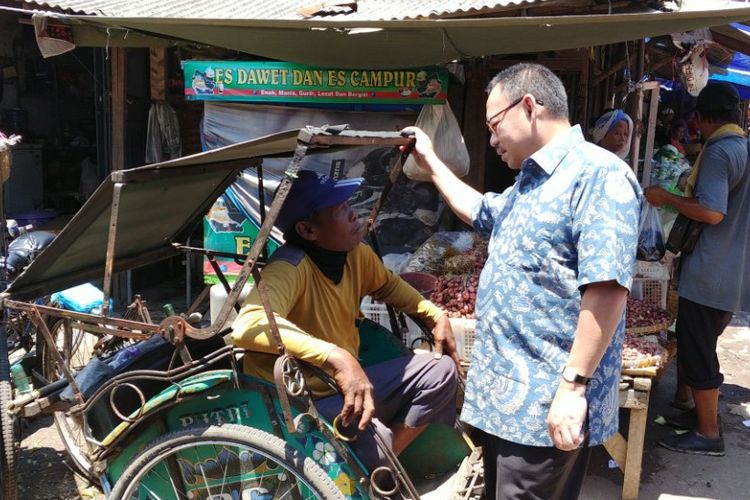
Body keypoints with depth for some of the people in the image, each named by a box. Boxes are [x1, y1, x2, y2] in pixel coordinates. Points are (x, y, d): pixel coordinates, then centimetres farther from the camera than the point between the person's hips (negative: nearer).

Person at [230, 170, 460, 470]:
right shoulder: (290, 268, -26)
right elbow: (249, 326, -47)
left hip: (345, 386, 9)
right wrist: (337, 357, -53)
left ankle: (383, 463, 5)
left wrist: (435, 315, 7)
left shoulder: (356, 254, -3)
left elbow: (388, 285, 21)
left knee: (441, 372, 5)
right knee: (374, 444, -35)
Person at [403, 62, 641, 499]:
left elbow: (606, 288, -25)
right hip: (504, 391, 10)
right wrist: (430, 162, 33)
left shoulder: (598, 174, -17)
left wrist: (573, 385, -26)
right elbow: (480, 211, 36)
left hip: (547, 405, -10)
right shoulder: (530, 182, 16)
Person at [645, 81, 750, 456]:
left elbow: (712, 212, -25)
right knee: (703, 347, 20)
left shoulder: (717, 151, -16)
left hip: (708, 275, -9)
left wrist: (667, 198, -13)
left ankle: (708, 434, 7)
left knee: (695, 351, -1)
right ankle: (704, 412, 30)